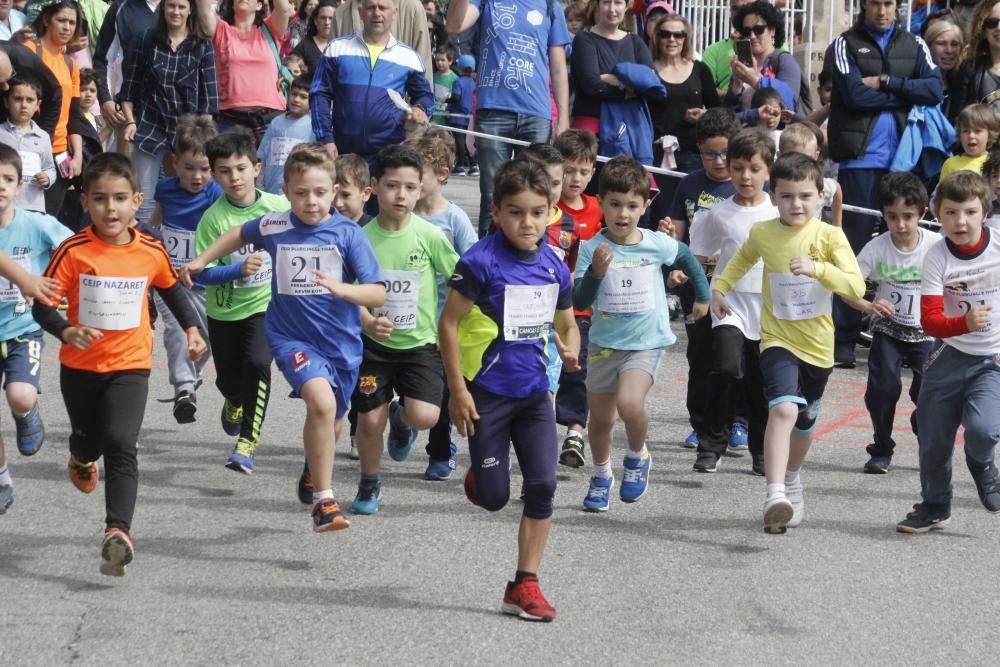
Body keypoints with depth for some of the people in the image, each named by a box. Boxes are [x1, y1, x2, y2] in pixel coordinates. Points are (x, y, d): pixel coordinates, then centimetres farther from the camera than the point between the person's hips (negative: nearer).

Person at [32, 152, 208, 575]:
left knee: (121, 446, -17)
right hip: (80, 366, 1)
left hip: (129, 366, -1)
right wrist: (66, 332, -33)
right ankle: (82, 460, 59)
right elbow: (42, 305, -15)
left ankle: (119, 531, -23)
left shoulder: (151, 251, -8)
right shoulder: (73, 251, -16)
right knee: (88, 440, 21)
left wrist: (191, 329, 9)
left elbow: (171, 287, 14)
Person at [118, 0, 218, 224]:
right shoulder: (146, 40, 3)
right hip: (150, 126, 0)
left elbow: (209, 93, 0)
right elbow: (129, 86, 6)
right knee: (144, 199, -2)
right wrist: (130, 121, -3)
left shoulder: (203, 46, 2)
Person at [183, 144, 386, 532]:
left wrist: (340, 288, -31)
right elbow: (240, 234, 20)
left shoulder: (348, 234, -10)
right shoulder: (274, 227, -5)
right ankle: (324, 500, -20)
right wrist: (202, 261, 19)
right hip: (292, 336, -2)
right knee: (322, 400, -29)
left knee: (331, 424, 20)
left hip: (341, 341, 2)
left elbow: (378, 295, -15)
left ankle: (314, 468, 58)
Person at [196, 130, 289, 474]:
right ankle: (235, 403, 55)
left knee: (257, 363, -25)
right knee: (228, 378, 16)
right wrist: (238, 270, -32)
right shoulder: (213, 217, -16)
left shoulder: (279, 207, -12)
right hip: (224, 310, 1)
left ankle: (247, 442, -14)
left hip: (267, 304, -1)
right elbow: (202, 272, -17)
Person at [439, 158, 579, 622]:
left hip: (534, 392, 4)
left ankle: (525, 585, 6)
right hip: (488, 392, -4)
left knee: (543, 485, -4)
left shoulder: (554, 266, 2)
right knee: (494, 498, 2)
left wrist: (570, 348, -7)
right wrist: (458, 390, -13)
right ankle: (478, 476, 40)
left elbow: (566, 324, 17)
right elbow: (448, 323, -11)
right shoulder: (481, 262, -15)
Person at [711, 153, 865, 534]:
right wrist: (720, 287, 12)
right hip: (778, 341, -1)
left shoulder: (830, 237, -11)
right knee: (783, 409, -26)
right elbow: (744, 258, 22)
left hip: (818, 345, 1)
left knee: (805, 422, 20)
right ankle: (775, 497, -35)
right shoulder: (762, 234, -3)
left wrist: (817, 268, -35)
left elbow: (856, 287, -22)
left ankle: (791, 479, 48)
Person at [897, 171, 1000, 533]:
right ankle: (934, 506, 34)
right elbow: (930, 320, -20)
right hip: (950, 356, 2)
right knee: (933, 437, 10)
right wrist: (965, 323, -38)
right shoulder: (937, 257, -14)